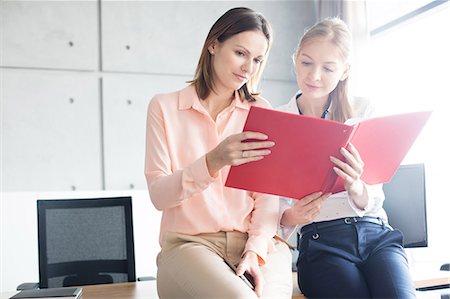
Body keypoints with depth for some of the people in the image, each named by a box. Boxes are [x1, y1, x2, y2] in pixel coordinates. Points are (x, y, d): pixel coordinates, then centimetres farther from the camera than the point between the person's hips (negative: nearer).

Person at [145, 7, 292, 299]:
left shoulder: (261, 111, 11)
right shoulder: (164, 106, 4)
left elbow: (268, 192, 3)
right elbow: (158, 194, -6)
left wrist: (257, 247, -14)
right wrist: (212, 163, -23)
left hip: (257, 241, 2)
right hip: (189, 243, -2)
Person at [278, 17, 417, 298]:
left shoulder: (362, 117, 10)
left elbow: (372, 201, 6)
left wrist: (355, 186, -18)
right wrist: (289, 217, -20)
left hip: (377, 233, 2)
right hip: (321, 240, -2)